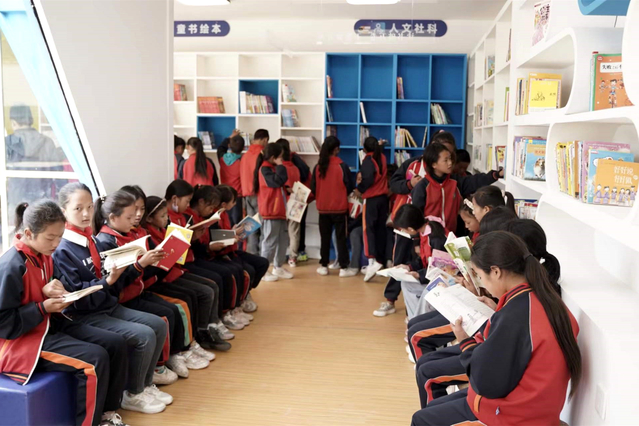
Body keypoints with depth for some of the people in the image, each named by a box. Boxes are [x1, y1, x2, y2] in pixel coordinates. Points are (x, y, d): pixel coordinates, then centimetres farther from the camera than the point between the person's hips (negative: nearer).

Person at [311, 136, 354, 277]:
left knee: (325, 238, 11)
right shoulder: (342, 166, -10)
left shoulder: (318, 167, -2)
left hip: (323, 208, 3)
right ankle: (343, 268, 4)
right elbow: (349, 187, -4)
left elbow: (313, 188, 2)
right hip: (340, 207, -3)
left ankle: (324, 266, 16)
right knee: (341, 238, 3)